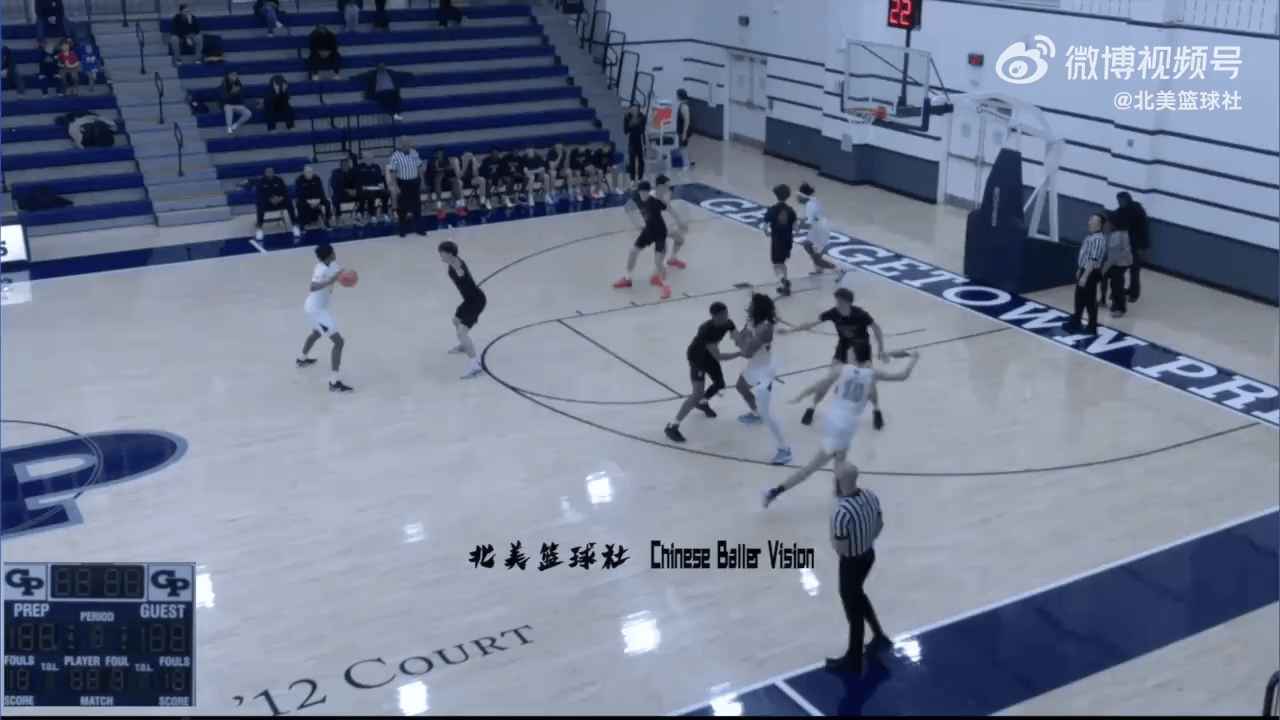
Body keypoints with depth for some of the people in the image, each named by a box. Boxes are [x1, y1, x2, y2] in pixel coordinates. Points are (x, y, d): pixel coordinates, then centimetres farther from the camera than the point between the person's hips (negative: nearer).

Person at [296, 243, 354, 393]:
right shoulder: (323, 270, -27)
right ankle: (335, 382, -18)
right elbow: (313, 287, -40)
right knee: (338, 342, -14)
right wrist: (331, 281, -50)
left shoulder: (324, 266, 0)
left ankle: (303, 359, 64)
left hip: (314, 307, 10)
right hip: (317, 310, -10)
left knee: (316, 333, 39)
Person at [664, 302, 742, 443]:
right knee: (698, 393, -17)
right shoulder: (706, 330, -39)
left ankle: (703, 403, 52)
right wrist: (740, 353, -41)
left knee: (720, 384, 19)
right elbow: (718, 357, -38)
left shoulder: (728, 324, -17)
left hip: (709, 354, 8)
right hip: (696, 357, -8)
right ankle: (672, 426, -11)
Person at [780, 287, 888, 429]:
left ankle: (876, 411, 14)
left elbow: (876, 329, -15)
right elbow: (811, 324, -14)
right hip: (844, 345, 2)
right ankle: (812, 408, 13)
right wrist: (789, 330, -17)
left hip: (861, 346, -2)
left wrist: (881, 350, -16)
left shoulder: (860, 314, -29)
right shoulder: (833, 313, -22)